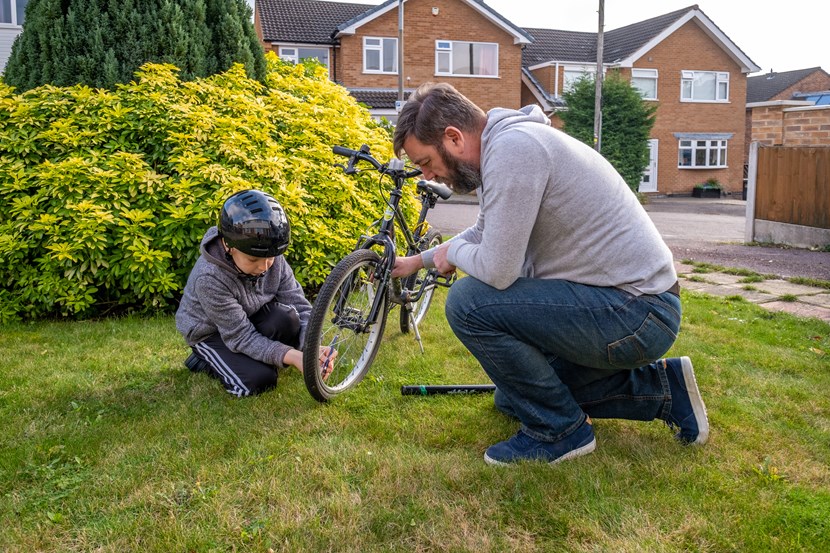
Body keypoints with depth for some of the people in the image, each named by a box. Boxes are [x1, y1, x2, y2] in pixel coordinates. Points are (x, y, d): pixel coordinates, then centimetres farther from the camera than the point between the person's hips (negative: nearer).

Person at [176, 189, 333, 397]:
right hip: (211, 333, -4)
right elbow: (240, 337, -32)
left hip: (251, 318, 4)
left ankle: (262, 360, 0)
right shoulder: (210, 278, -36)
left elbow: (299, 305, -19)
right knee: (260, 380, -25)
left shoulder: (274, 259, -21)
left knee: (287, 318, -29)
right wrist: (291, 356, -44)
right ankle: (206, 361, 3)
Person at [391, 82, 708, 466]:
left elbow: (497, 271, -26)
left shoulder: (512, 147, -22)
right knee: (513, 397, 22)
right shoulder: (501, 146, 10)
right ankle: (658, 388, 20)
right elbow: (483, 233, 29)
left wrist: (453, 252, -4)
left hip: (634, 312, -11)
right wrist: (419, 260, 37)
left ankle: (559, 430, -3)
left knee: (468, 303, -19)